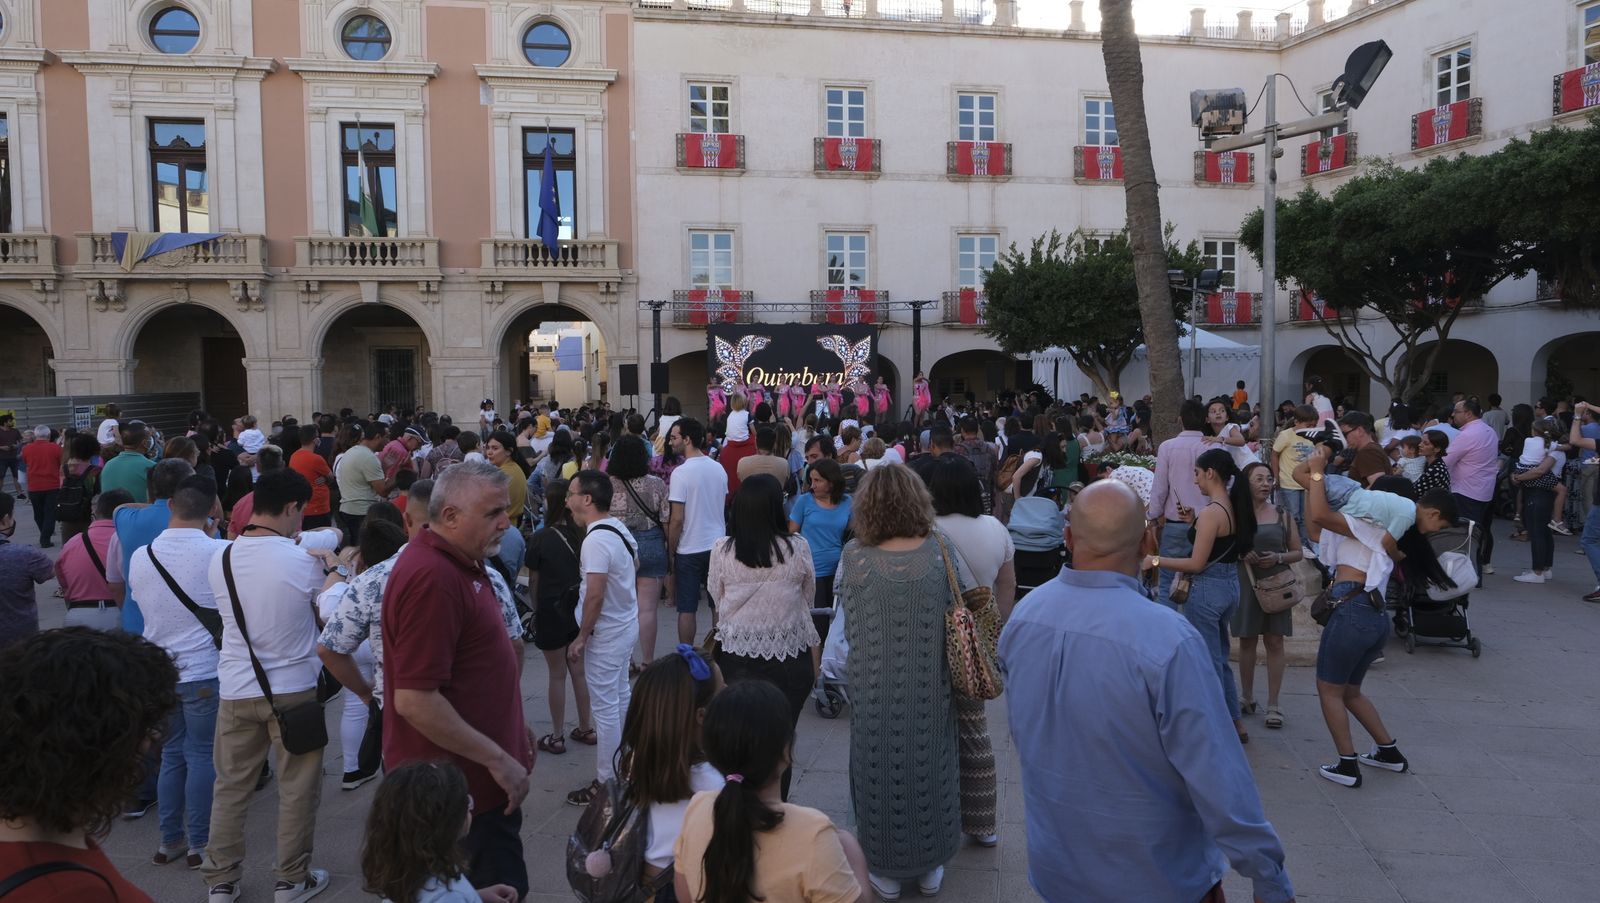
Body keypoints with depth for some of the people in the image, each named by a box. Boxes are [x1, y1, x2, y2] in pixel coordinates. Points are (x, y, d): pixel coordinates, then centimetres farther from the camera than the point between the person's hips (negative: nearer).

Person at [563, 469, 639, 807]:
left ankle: (606, 781, 10)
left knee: (606, 708, 0)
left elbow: (595, 595, -26)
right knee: (620, 699, 19)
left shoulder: (596, 540, -24)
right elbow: (634, 564, 20)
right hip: (626, 624, 10)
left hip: (606, 633, -9)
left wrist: (582, 637, -17)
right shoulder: (618, 528, 4)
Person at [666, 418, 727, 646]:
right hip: (717, 545, 6)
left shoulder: (681, 473, -15)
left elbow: (677, 519, -16)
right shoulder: (718, 469, 4)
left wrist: (670, 550, -6)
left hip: (689, 550, -6)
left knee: (687, 609, 2)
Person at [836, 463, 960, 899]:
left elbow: (848, 624, -5)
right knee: (929, 764, 18)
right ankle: (930, 868, 35)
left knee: (881, 767, 15)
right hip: (930, 690, 2)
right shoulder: (940, 554, -11)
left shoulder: (855, 557, -15)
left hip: (875, 690, -1)